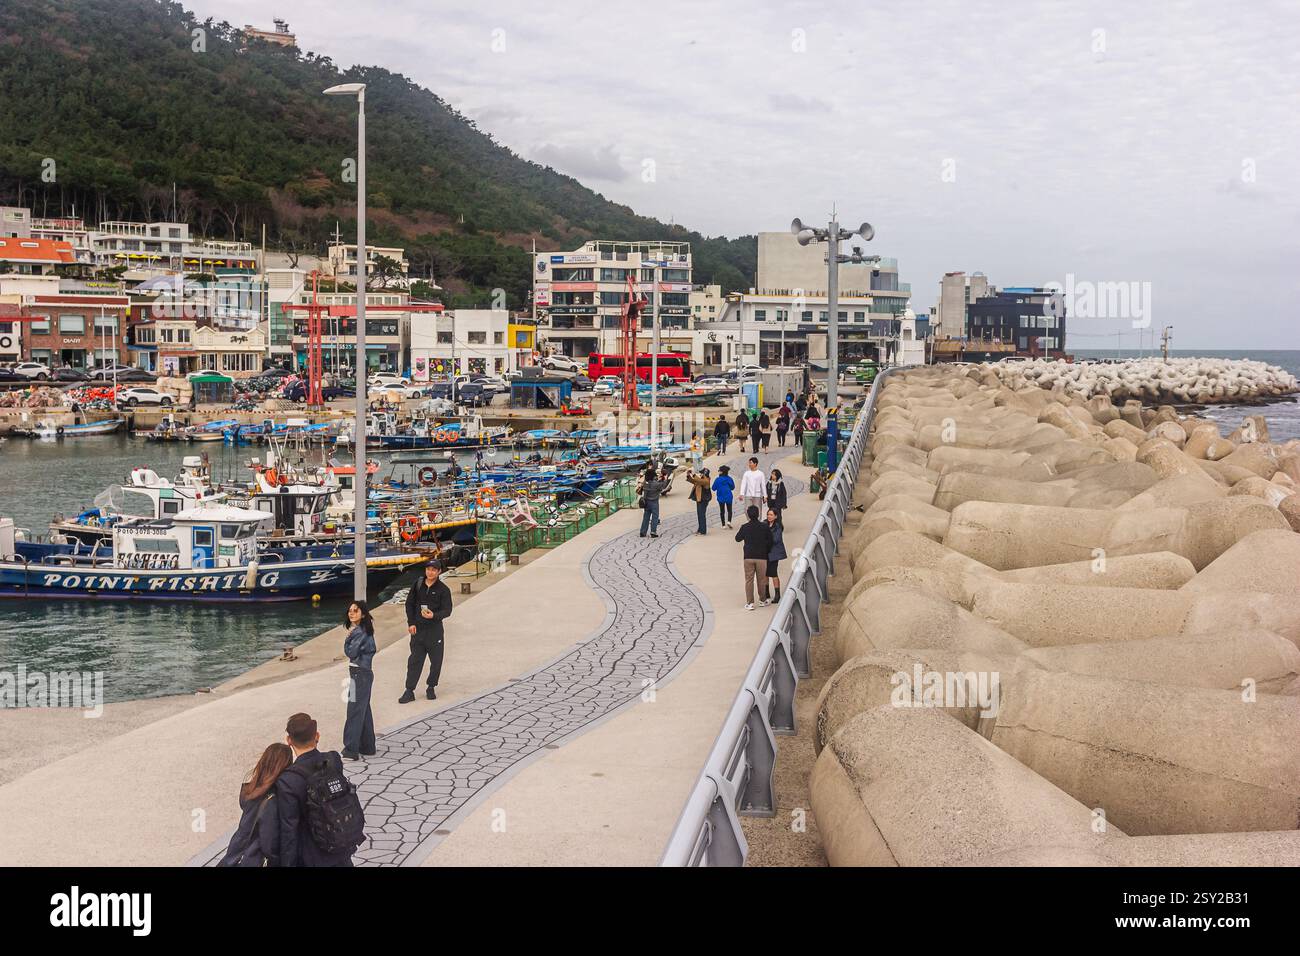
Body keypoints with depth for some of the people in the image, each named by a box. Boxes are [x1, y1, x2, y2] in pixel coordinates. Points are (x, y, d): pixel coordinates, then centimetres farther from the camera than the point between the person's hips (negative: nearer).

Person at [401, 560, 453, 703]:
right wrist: (411, 623, 0)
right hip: (417, 629, 2)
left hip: (435, 630, -2)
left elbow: (447, 610, -9)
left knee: (436, 661, 5)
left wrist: (434, 615, -29)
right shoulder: (417, 585, 4)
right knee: (414, 661, 2)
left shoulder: (443, 589, -5)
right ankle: (409, 691, 5)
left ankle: (431, 688, 23)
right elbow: (409, 604, 10)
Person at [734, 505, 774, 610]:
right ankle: (763, 600, 26)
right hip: (761, 557, 0)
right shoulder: (764, 527, -8)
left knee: (749, 580, 5)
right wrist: (767, 552, 17)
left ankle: (749, 603, 1)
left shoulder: (745, 527, -8)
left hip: (748, 557, 0)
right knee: (761, 579, 14)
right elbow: (770, 541, 1)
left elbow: (737, 538, 7)